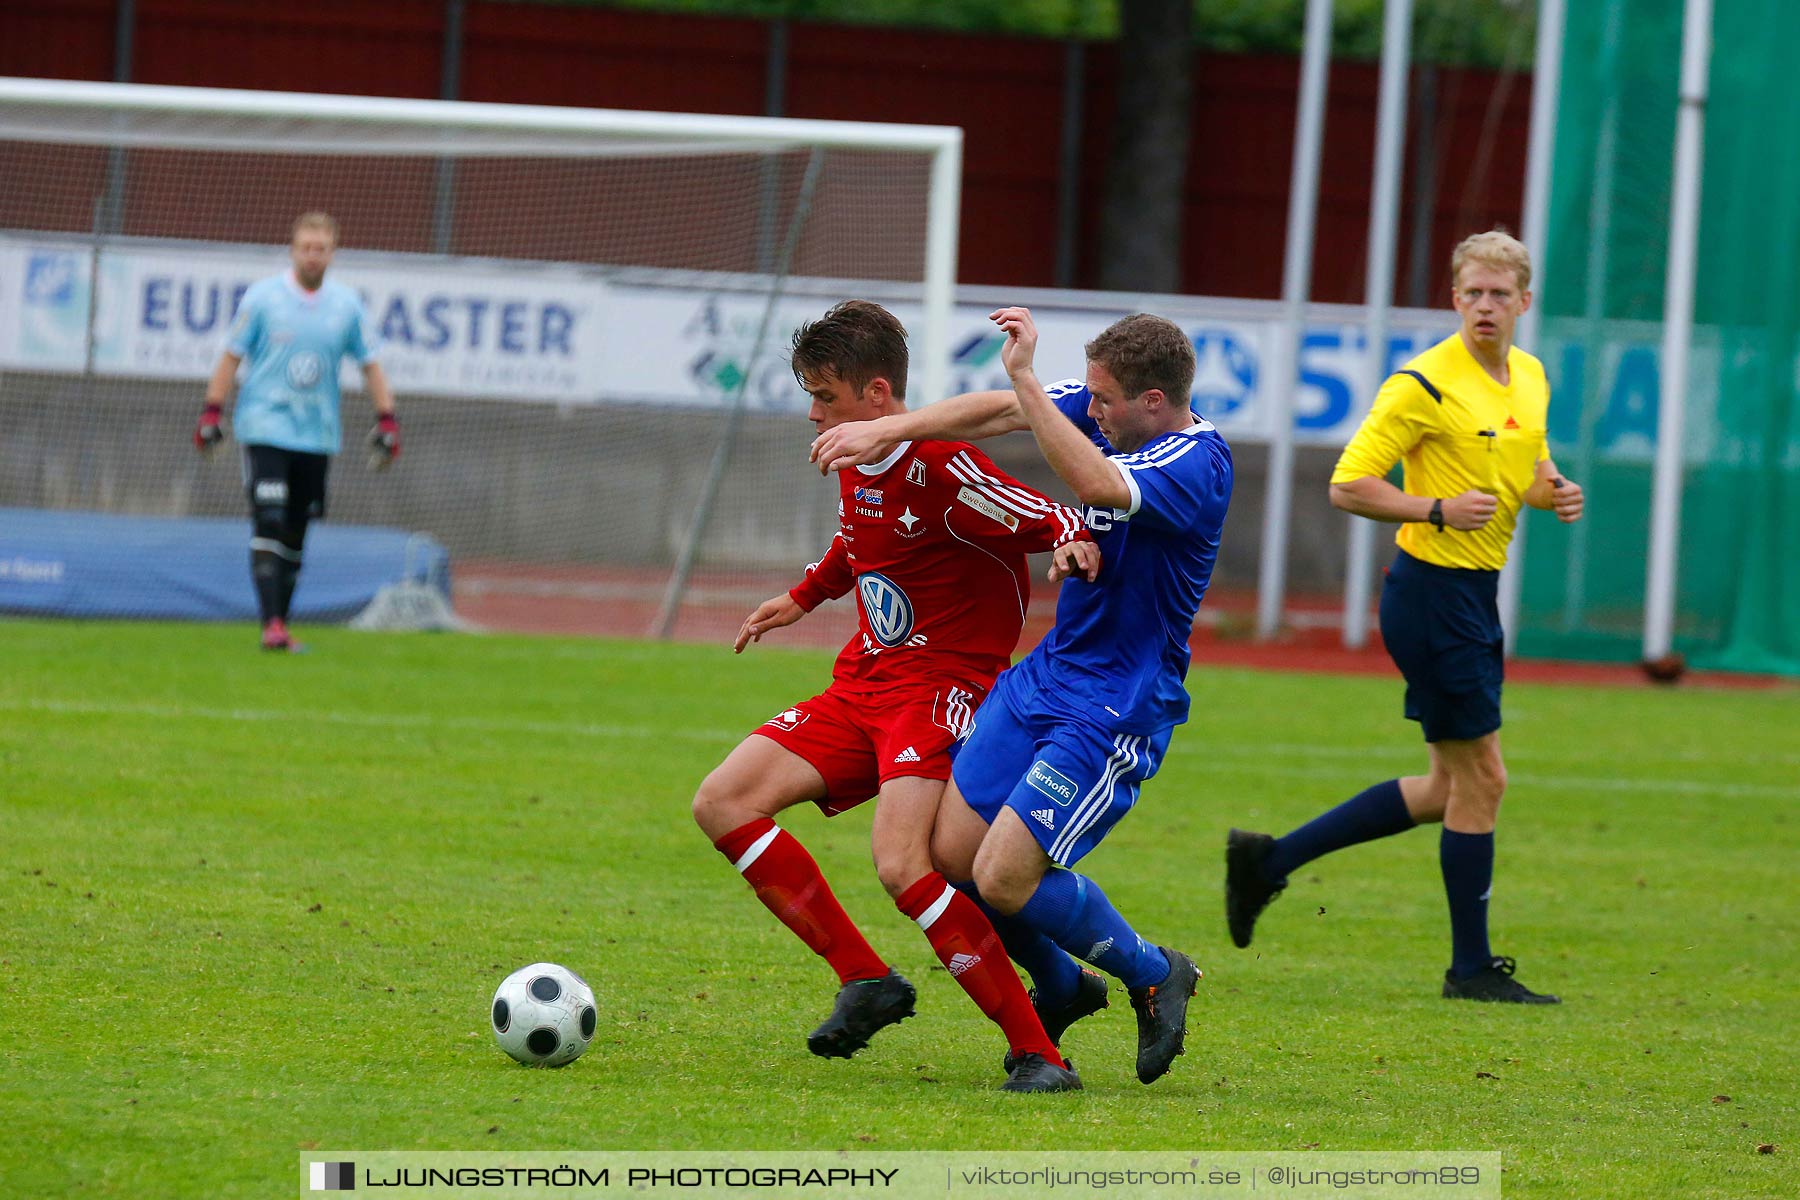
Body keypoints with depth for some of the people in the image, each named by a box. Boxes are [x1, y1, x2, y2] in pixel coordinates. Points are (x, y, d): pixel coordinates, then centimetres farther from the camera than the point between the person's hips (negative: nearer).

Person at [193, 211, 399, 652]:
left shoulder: (347, 304, 7)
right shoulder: (263, 297, -1)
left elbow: (369, 364, 13)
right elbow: (232, 355, 3)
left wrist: (386, 420, 5)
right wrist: (211, 413, -4)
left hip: (318, 435, 3)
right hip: (266, 428, -3)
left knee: (295, 535, 7)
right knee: (269, 525, -16)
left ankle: (281, 623, 15)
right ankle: (271, 625, -20)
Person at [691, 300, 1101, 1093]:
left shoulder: (943, 470, -19)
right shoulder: (856, 467, 8)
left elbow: (1055, 522, -20)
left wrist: (1073, 545, -42)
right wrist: (803, 597, 39)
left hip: (945, 686, -9)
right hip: (863, 686, 9)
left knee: (901, 865, -28)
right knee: (722, 804, -3)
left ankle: (1036, 1052, -20)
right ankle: (866, 982, 0)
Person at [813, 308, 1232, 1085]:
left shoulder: (1196, 463, -22)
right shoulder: (1108, 411, 2)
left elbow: (1096, 484, -41)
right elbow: (996, 412, 3)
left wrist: (1026, 378, -40)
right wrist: (888, 430, -8)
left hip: (1116, 711, -8)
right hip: (1048, 671, 8)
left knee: (1006, 878, -14)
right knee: (952, 851, 0)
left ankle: (1154, 977, 11)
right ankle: (1059, 988, 25)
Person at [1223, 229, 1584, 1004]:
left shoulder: (1530, 378, 10)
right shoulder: (1426, 385, -15)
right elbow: (1349, 484, -15)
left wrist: (1553, 492, 3)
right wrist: (1439, 510, -25)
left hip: (1474, 594, 9)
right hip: (1433, 587, -9)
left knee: (1450, 787, 13)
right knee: (1479, 778, -4)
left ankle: (1267, 861, 21)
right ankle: (1471, 967, 7)